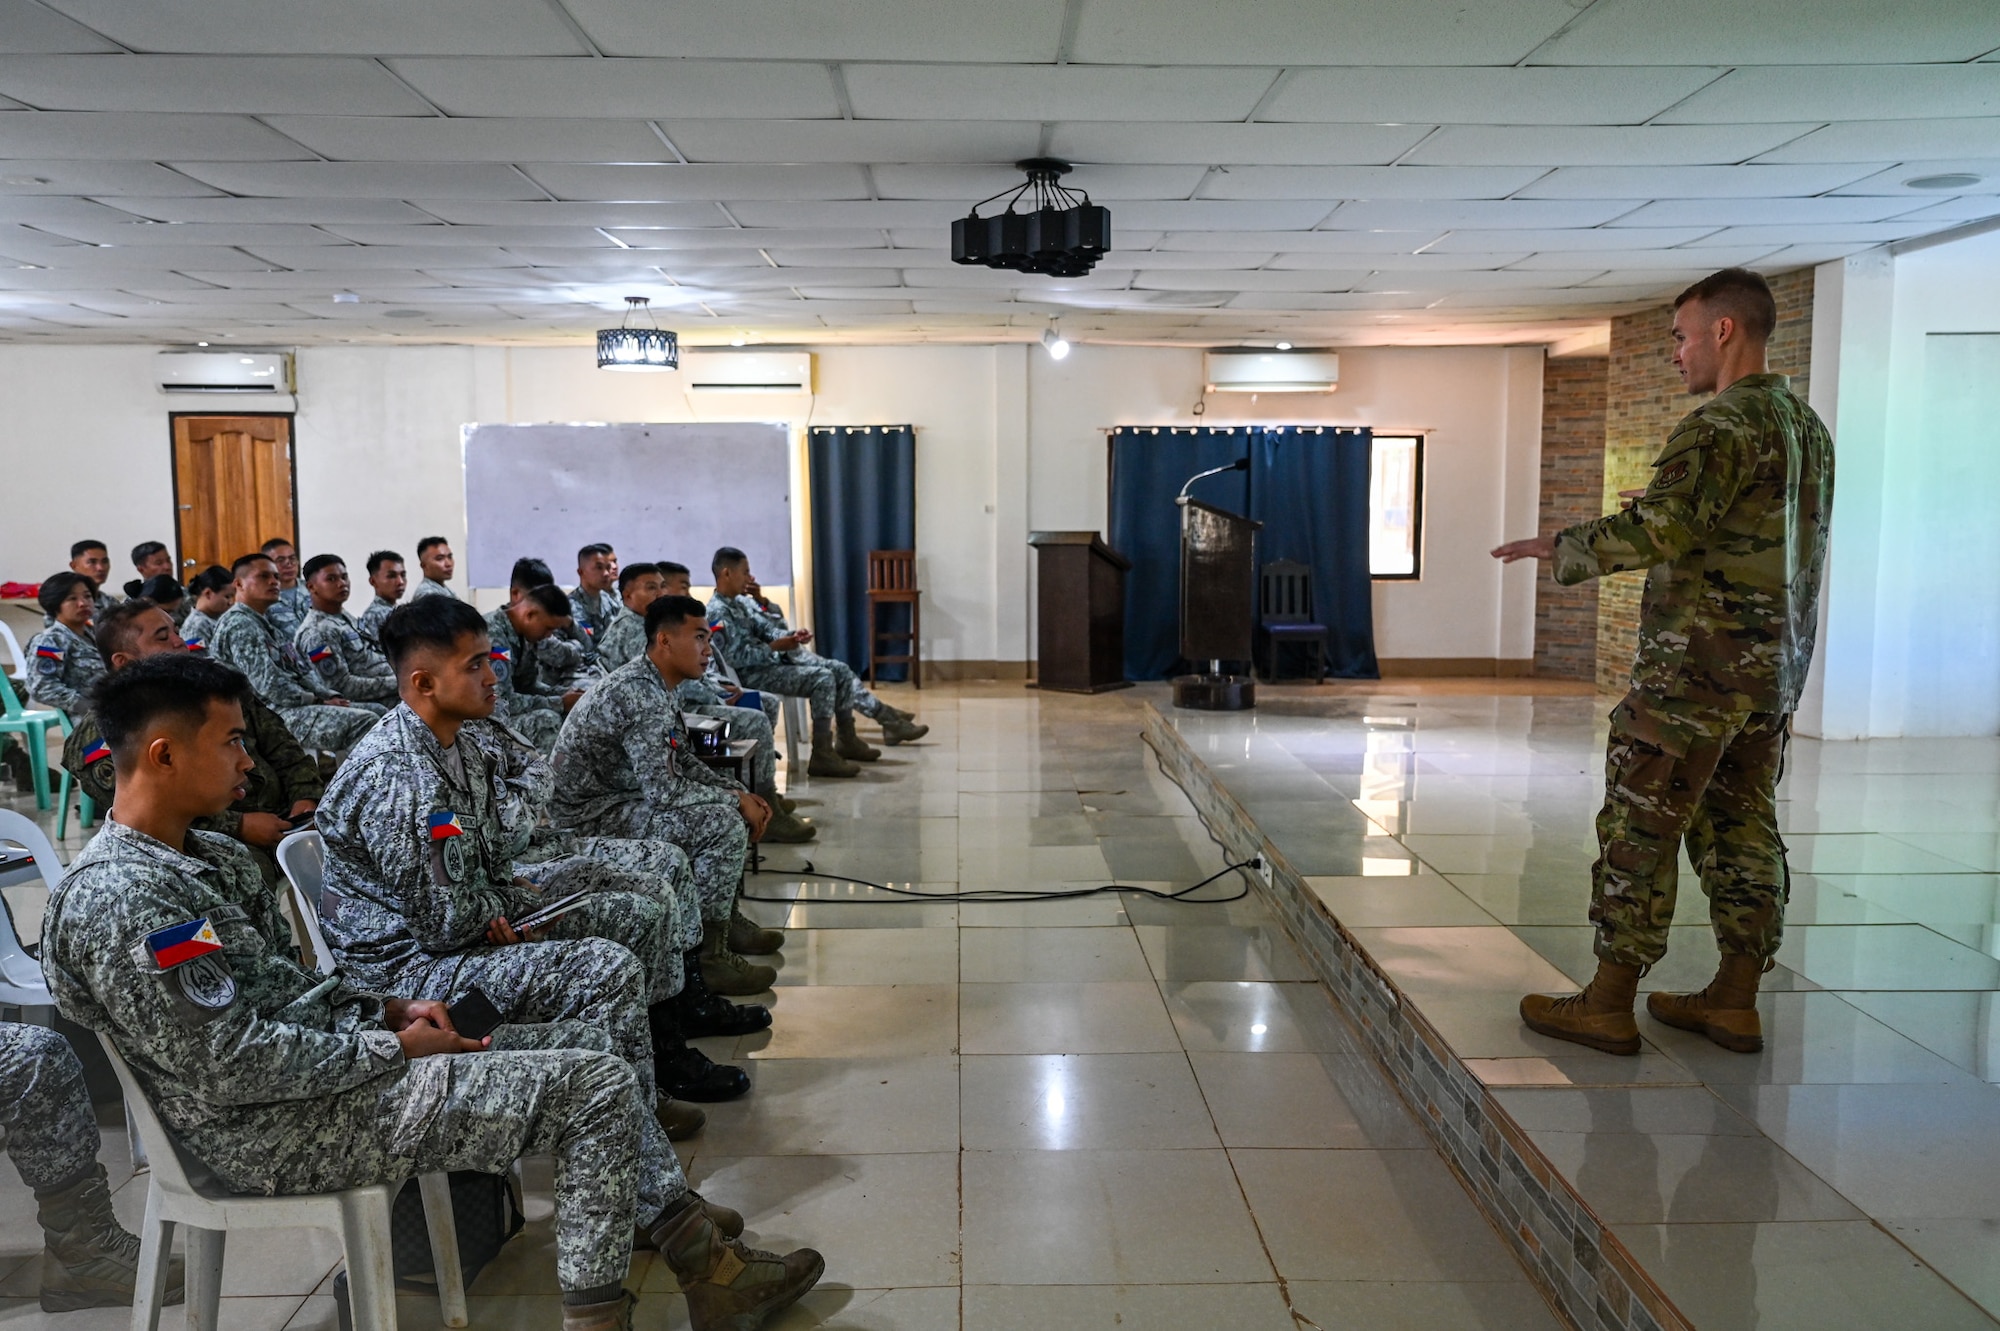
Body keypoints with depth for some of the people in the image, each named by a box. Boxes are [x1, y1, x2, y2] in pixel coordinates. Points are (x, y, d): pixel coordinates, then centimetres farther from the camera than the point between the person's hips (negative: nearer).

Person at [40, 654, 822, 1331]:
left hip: (326, 1052, 10)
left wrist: (389, 1010, 2)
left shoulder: (204, 855, 10)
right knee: (599, 1089, -12)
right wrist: (395, 1047, -14)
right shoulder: (120, 898, -21)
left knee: (587, 1042, 9)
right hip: (281, 1130, -10)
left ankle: (702, 1257, 14)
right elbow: (230, 1067, -24)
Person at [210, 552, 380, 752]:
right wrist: (318, 701, -11)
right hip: (273, 714, -10)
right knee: (364, 722, -25)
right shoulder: (239, 625, -9)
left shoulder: (266, 622, 23)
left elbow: (302, 671, 19)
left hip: (294, 705, 10)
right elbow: (268, 684, -18)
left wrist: (330, 696, 2)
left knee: (377, 711, 1)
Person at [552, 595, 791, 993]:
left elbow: (683, 761, 16)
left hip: (615, 797, 11)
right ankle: (709, 955, -15)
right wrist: (735, 800, -17)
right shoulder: (642, 695, -25)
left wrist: (739, 792, 3)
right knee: (724, 822, -23)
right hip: (590, 816, -11)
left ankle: (727, 918, 23)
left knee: (732, 806, 14)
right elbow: (662, 791, -29)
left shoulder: (656, 686, 8)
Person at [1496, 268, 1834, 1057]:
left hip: (1697, 667, -9)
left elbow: (1656, 533, -25)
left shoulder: (1719, 426, -15)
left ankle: (1608, 1005, 3)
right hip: (1774, 672, 9)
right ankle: (1735, 1002, 19)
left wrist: (1559, 548, -12)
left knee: (1639, 830, -3)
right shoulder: (1810, 428, 15)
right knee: (1742, 830, 12)